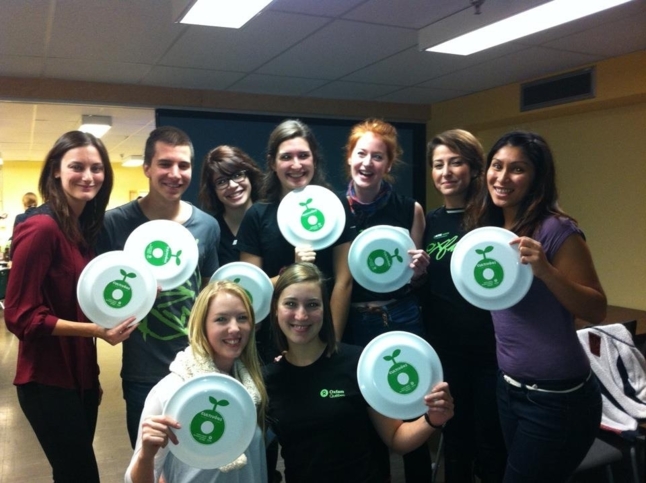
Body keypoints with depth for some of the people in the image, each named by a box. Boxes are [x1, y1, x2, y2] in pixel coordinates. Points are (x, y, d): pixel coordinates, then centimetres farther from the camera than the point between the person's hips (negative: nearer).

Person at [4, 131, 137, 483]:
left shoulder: (85, 227, 7)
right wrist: (95, 330, -25)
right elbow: (20, 316, -19)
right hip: (48, 381, -8)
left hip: (80, 375, 8)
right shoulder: (41, 227, -18)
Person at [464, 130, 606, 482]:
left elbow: (597, 311, -17)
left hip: (557, 397, -7)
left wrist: (545, 271, -31)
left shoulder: (557, 230, -16)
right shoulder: (490, 227, 4)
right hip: (509, 387, 7)